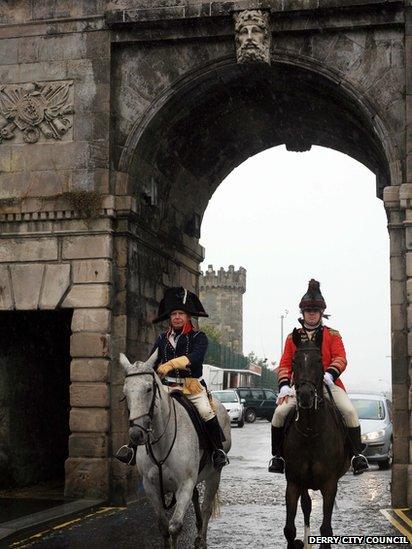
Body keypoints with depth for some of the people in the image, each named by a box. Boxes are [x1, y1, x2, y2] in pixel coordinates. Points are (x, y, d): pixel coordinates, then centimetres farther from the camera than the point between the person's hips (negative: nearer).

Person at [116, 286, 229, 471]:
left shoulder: (198, 337, 3)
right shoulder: (162, 339, 15)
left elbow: (196, 357, -18)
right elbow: (152, 363, 10)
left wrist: (171, 364, -31)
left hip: (192, 386, -3)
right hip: (166, 386, 3)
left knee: (206, 412, -24)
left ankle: (218, 450, -7)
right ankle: (133, 446, -8)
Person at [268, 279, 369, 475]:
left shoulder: (332, 335, 10)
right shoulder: (293, 337, 14)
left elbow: (340, 359, -4)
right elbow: (285, 364, 10)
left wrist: (329, 374, -25)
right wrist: (284, 386, -8)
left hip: (328, 383, -1)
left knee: (349, 411, -25)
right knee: (280, 412, -22)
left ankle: (357, 454, -13)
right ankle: (277, 455, -7)